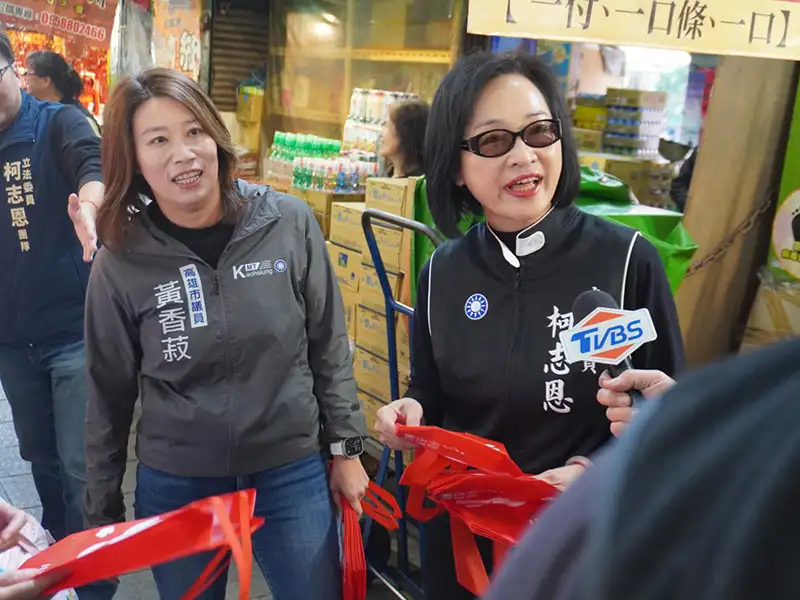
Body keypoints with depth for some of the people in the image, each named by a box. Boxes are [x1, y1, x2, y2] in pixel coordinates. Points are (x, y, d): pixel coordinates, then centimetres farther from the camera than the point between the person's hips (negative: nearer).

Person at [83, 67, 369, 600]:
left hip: (293, 474, 0)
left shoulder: (289, 223, -10)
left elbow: (329, 348, 0)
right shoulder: (122, 260, -8)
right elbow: (109, 395, 1)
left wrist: (346, 448, 2)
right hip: (174, 486, 1)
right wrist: (104, 510, 6)